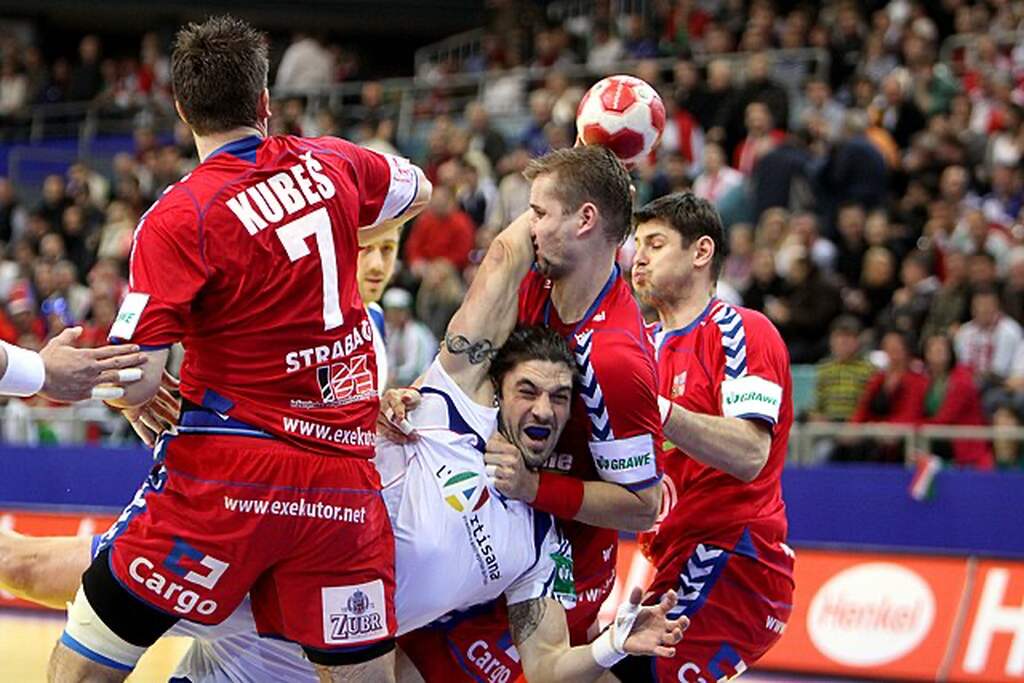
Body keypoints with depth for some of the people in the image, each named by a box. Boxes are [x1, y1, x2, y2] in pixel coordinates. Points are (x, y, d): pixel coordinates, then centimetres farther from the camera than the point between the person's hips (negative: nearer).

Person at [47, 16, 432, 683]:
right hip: (346, 480, 5)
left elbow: (135, 384, -12)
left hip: (230, 474, -5)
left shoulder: (179, 219, -9)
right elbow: (420, 192, 31)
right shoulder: (330, 164, 7)